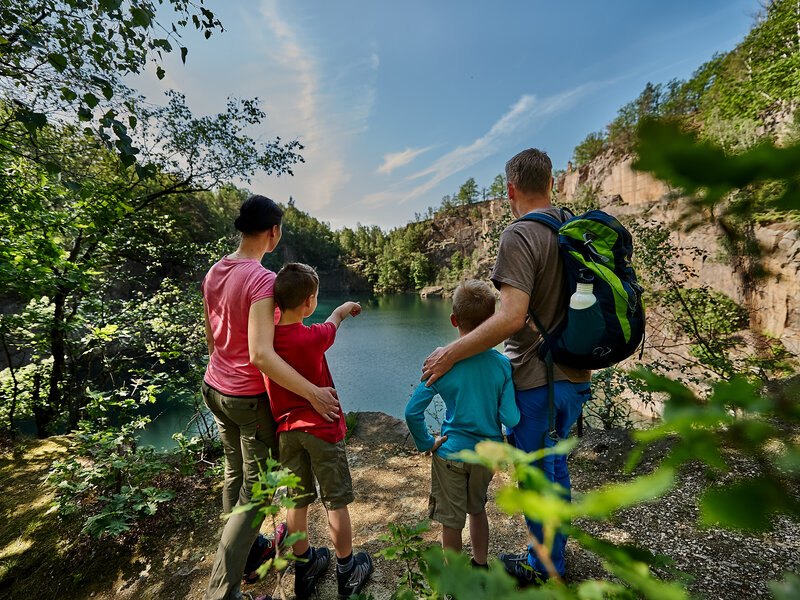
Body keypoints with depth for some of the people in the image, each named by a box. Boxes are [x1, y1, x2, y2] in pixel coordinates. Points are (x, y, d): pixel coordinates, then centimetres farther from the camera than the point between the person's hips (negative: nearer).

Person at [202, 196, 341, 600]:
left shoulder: (214, 272, 2)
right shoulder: (262, 279, -24)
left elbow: (211, 338, 12)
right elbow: (261, 355, -32)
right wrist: (313, 393, -26)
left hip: (215, 389, 9)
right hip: (251, 399, -8)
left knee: (235, 475, 23)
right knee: (255, 491, 10)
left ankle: (250, 553, 44)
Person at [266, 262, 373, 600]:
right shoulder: (312, 338, -22)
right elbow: (333, 321, -1)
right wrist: (346, 307, 19)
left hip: (286, 430, 5)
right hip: (321, 428, -5)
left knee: (297, 501, 19)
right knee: (336, 502, 13)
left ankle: (304, 571, 38)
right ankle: (347, 573, 31)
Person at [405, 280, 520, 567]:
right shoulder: (502, 364, -16)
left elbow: (413, 411, -19)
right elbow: (511, 418, -14)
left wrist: (426, 443, -5)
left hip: (451, 454, -2)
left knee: (451, 521, 18)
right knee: (477, 508, 28)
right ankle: (480, 565, 48)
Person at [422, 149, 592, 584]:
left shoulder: (519, 235, -20)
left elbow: (512, 317, -30)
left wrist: (450, 353, -24)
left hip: (536, 380, -8)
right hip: (574, 376, 9)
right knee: (555, 464, 25)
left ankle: (543, 567, 34)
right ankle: (557, 549, 44)